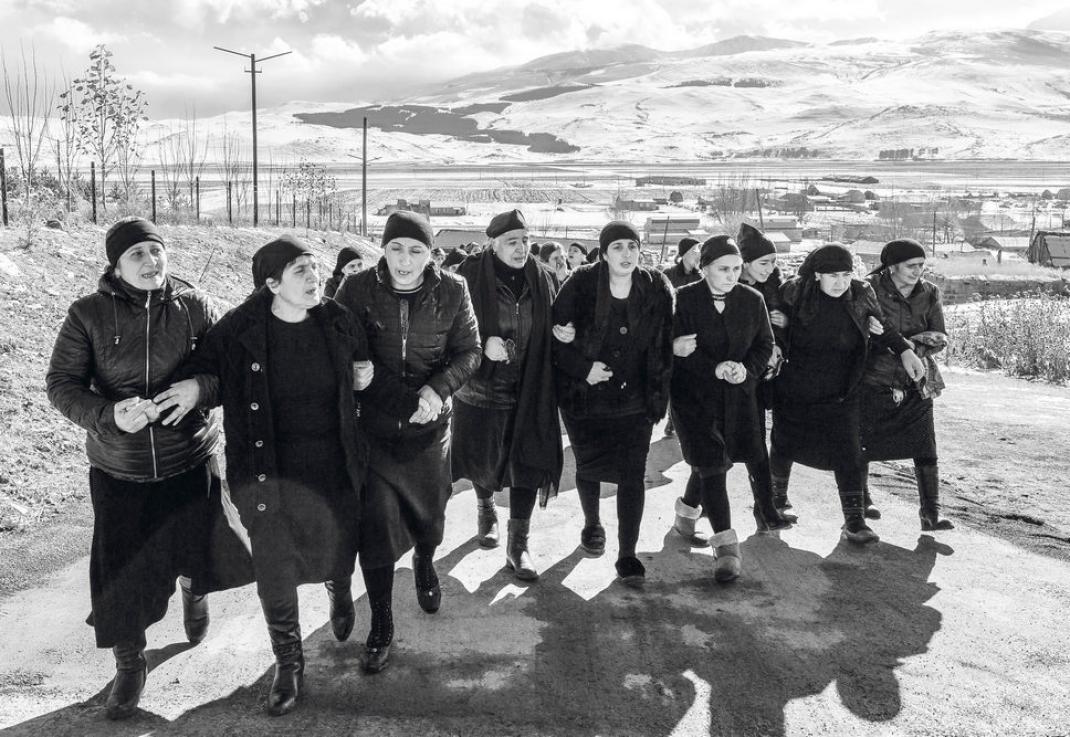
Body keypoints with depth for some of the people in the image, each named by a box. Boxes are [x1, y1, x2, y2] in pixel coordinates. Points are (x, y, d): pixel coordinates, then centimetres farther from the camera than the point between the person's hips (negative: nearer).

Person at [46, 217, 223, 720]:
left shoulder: (192, 305, -8)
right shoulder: (88, 314, -9)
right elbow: (61, 385, -6)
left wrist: (200, 386, -23)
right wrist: (109, 415, -24)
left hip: (190, 461, 1)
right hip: (119, 470, 0)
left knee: (194, 552, 18)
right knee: (120, 574, 3)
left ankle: (193, 591, 56)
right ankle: (129, 666, 28)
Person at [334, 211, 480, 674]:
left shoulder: (452, 292, -7)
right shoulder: (358, 290, -10)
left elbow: (469, 351, -3)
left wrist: (439, 388, -19)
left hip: (429, 425, 2)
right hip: (374, 427, -1)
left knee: (429, 513, 19)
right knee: (375, 525, -2)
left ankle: (425, 566, 55)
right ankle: (381, 625, 16)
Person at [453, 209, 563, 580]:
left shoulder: (542, 278, 1)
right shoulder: (471, 277, -10)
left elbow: (551, 329, 14)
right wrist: (483, 344, -24)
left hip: (529, 392, 2)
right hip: (481, 386, -2)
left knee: (527, 460, 0)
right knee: (483, 457, 14)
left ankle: (518, 544, 12)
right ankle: (485, 508, 46)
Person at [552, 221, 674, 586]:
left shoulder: (657, 289, -5)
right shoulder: (581, 285, -12)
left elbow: (663, 347, 2)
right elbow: (554, 334, -7)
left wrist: (657, 397, 0)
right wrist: (582, 368, -17)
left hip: (634, 401, 1)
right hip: (585, 397, 0)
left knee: (632, 475, -4)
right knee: (588, 466, 16)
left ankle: (627, 555, 7)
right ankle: (592, 525, 44)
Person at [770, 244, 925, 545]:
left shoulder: (861, 295, -5)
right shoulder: (793, 295, -11)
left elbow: (882, 328, 11)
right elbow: (776, 333, 3)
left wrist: (905, 350, 0)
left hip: (840, 394, 1)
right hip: (795, 392, -1)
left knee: (847, 453, -5)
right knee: (785, 447, 12)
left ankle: (854, 520, 6)